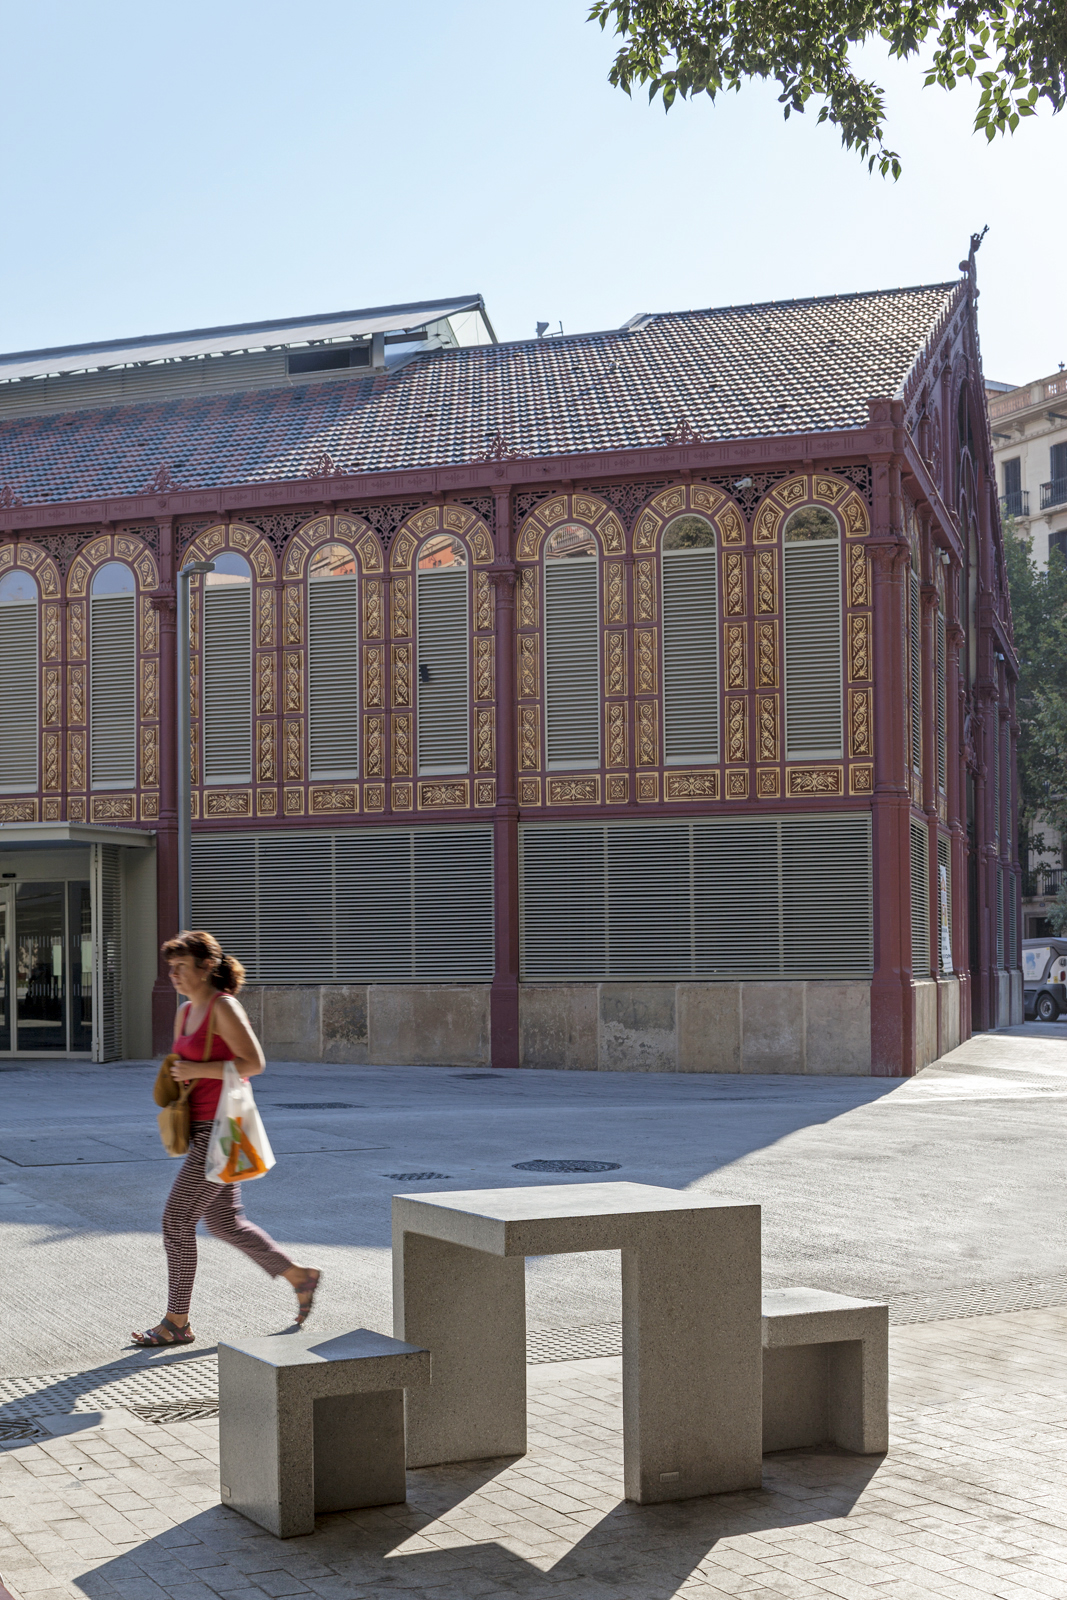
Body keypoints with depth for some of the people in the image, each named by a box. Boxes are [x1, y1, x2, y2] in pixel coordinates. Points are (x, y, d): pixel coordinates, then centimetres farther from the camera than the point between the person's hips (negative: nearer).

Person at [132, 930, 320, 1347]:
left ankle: (176, 1323, 3)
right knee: (224, 1221, 14)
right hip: (202, 1128, 9)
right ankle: (300, 1277, 27)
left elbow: (254, 1063, -19)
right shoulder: (186, 1012, 13)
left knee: (177, 1219, -6)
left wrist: (198, 1070, -20)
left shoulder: (224, 1007, -14)